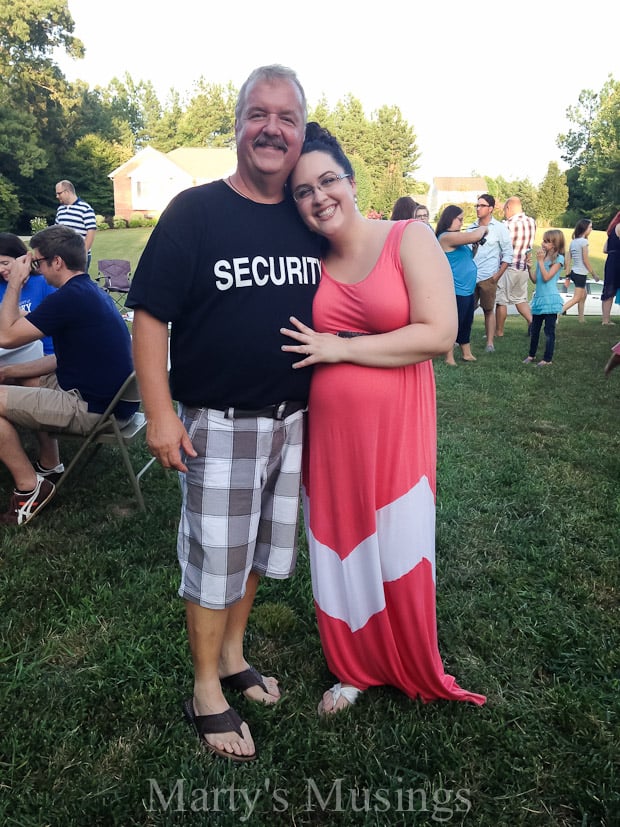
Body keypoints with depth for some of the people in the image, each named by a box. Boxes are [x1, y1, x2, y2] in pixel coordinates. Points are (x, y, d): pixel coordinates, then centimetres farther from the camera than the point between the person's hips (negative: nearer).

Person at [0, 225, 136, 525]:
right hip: (111, 397, 10)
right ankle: (49, 466, 27)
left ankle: (29, 487, 3)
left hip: (94, 409, -10)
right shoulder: (91, 291, 11)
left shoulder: (69, 297, -20)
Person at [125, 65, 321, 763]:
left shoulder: (309, 220, 6)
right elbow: (149, 315, -10)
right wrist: (160, 412, -16)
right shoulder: (194, 210, -8)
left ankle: (232, 653, 41)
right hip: (218, 423, -5)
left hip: (292, 418, 5)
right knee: (214, 557, 6)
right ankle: (206, 692, 28)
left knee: (260, 546, 18)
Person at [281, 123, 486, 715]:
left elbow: (438, 333, -16)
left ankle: (413, 671, 36)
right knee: (341, 549, 13)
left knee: (398, 554, 8)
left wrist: (341, 348, -16)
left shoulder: (409, 239, -6)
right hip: (329, 430, 4)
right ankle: (355, 668, 36)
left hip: (395, 429, -3)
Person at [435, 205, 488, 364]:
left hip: (467, 289, 10)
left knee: (466, 323, 16)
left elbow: (468, 258, 24)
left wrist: (475, 246, 6)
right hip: (456, 290, -10)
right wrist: (483, 228, -4)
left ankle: (467, 354, 27)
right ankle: (449, 358, 8)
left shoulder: (456, 237, 16)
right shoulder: (446, 237, -16)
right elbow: (474, 236, -25)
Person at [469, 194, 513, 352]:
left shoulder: (499, 228, 0)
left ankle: (490, 343, 8)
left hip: (488, 277, -3)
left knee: (488, 310, 4)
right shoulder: (471, 227, 9)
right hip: (470, 276, 3)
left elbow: (508, 253, 0)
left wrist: (498, 275, -7)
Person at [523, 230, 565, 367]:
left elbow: (546, 277, -17)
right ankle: (531, 354, 27)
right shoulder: (542, 257, 11)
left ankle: (548, 359, 6)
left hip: (550, 299, -6)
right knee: (534, 329, 14)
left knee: (549, 331, 0)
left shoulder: (558, 259, -7)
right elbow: (535, 280, 11)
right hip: (538, 298, 7)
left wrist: (540, 261, -12)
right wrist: (529, 268, -3)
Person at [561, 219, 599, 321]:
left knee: (583, 295, 20)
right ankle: (558, 313, -18)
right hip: (581, 273, -8)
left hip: (574, 272, 8)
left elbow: (568, 260, 7)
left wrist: (567, 276, 10)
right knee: (577, 298, -4)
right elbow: (586, 261, -14)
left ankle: (581, 318, 22)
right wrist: (594, 274, -6)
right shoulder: (584, 241, -14)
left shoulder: (573, 242, 8)